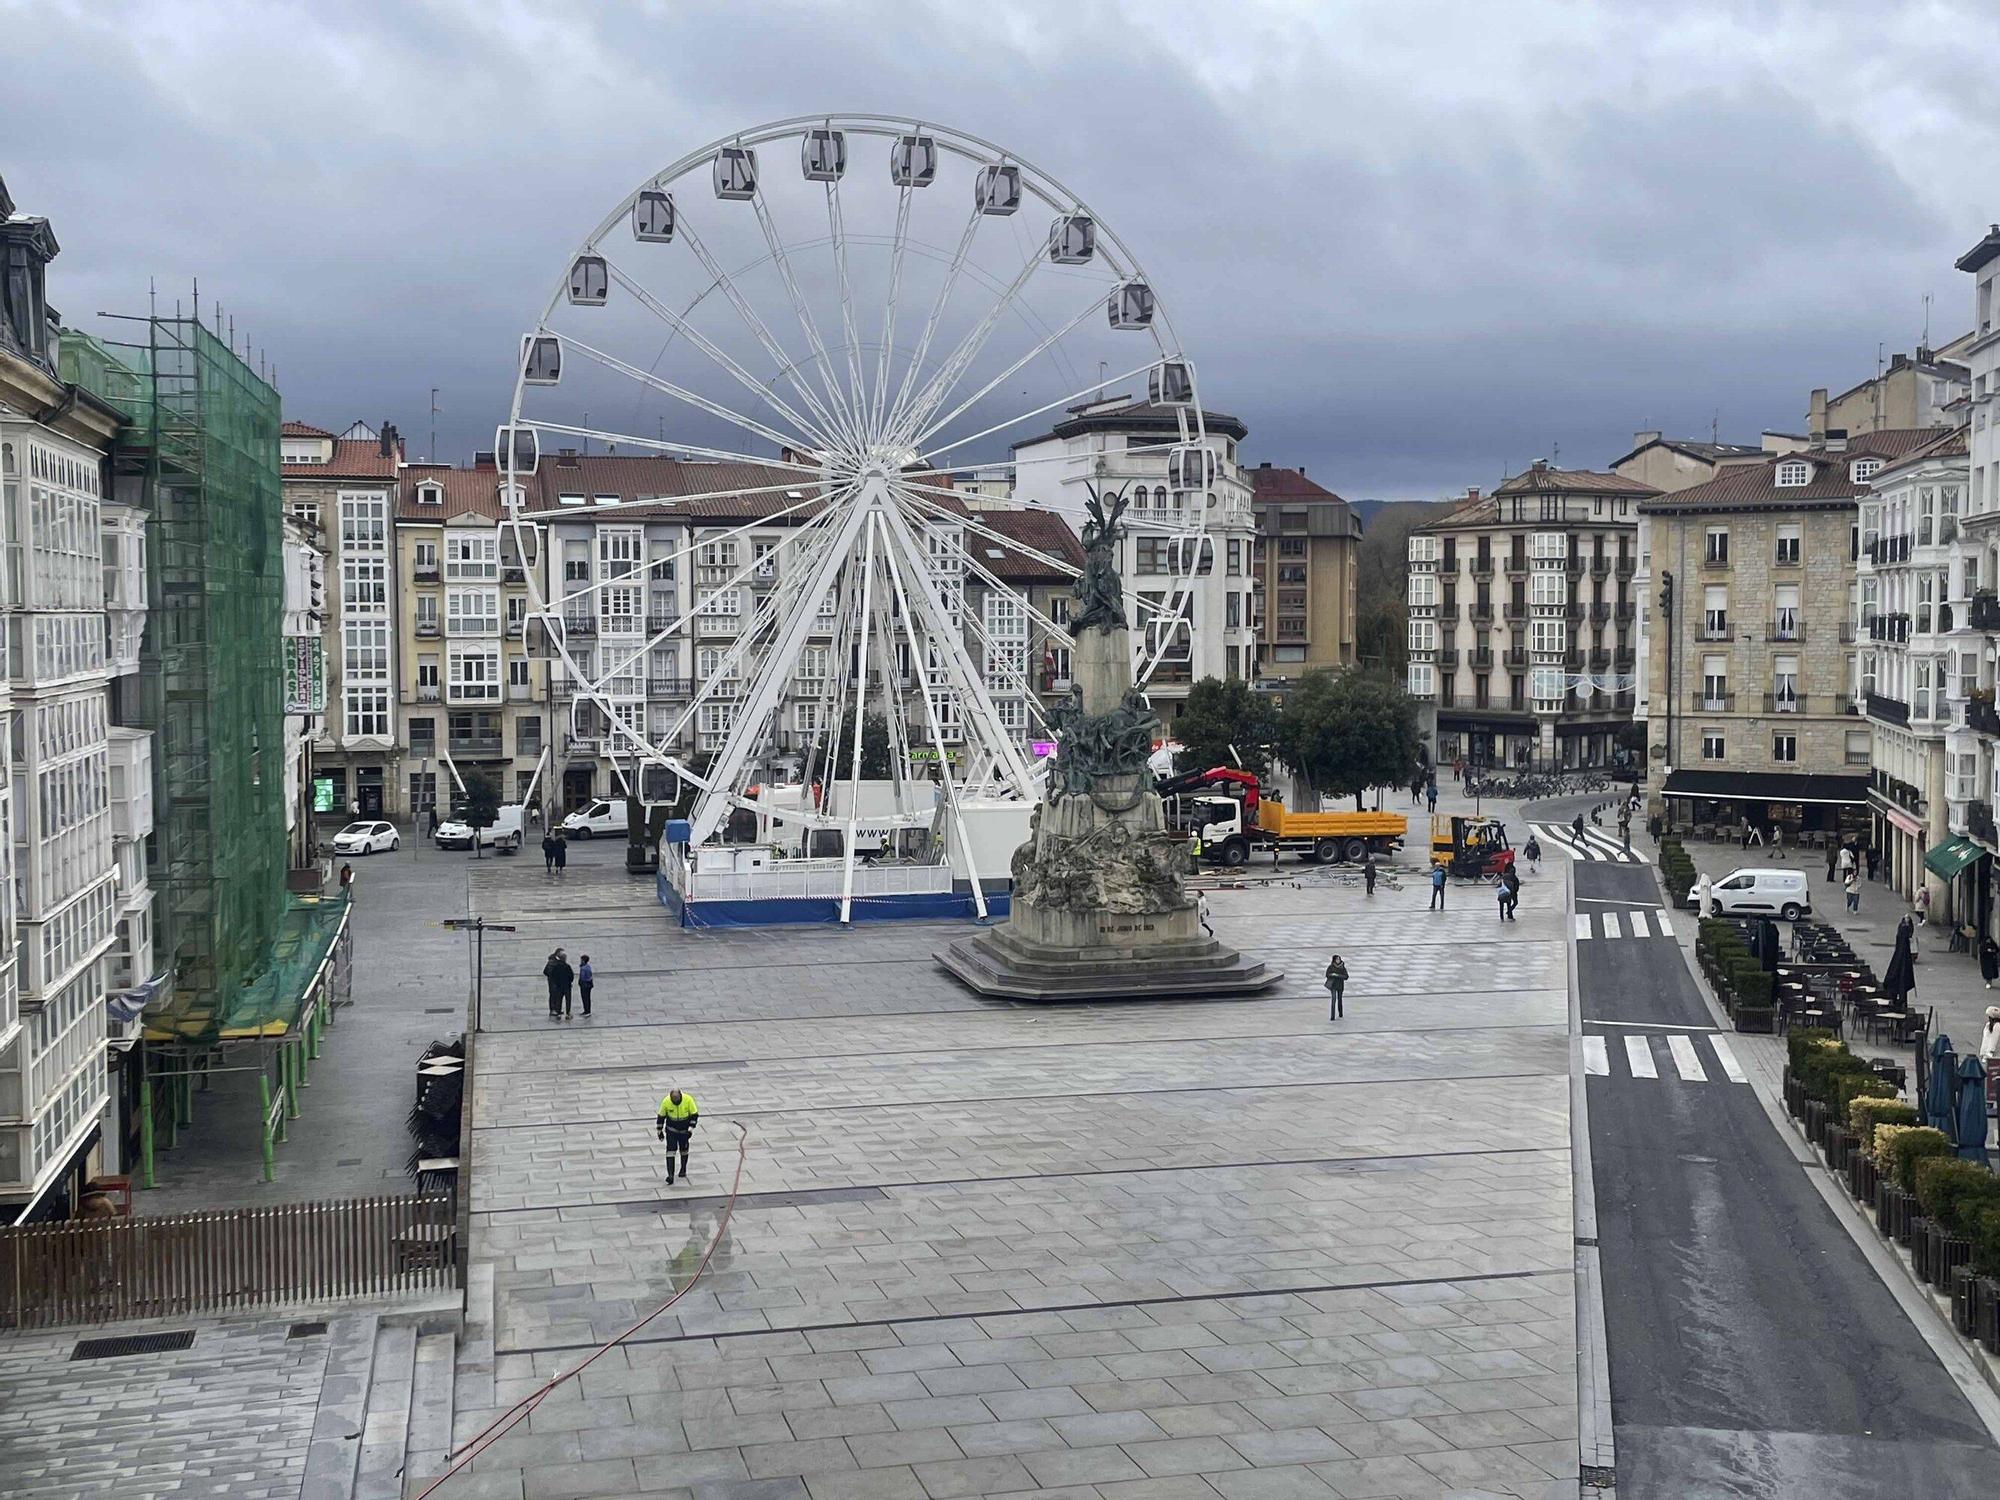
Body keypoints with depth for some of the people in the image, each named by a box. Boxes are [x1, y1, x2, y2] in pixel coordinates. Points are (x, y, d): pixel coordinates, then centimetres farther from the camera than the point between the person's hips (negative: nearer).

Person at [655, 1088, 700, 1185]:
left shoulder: (688, 1100, -22)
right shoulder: (666, 1102, -20)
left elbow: (694, 1115, -10)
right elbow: (661, 1116, -5)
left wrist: (691, 1129, -15)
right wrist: (659, 1131, 0)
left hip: (684, 1130, 0)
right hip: (671, 1130, 0)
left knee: (684, 1150, 15)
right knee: (670, 1150, -10)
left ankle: (683, 1169, 38)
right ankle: (670, 1175, -10)